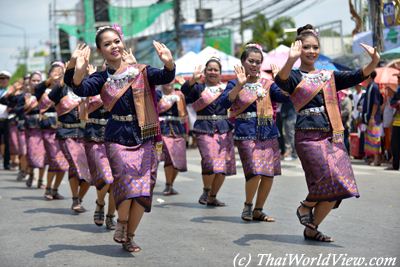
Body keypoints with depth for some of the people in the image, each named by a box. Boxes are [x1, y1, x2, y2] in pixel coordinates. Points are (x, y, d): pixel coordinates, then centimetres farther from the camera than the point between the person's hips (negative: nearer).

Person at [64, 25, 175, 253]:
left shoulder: (141, 71, 3)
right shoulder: (102, 78, 3)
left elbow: (165, 77, -13)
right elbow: (82, 89, -16)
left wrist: (169, 63, -35)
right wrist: (78, 71, -36)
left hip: (145, 138, 1)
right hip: (118, 138, -1)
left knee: (143, 190, 0)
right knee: (127, 179, -24)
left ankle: (129, 236, 20)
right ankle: (121, 223, 3)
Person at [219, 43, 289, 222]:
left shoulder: (267, 84, 12)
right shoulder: (235, 84, 3)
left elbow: (286, 96, -2)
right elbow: (224, 103, -15)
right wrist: (239, 85, -25)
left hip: (269, 133, 4)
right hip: (246, 134, -4)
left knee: (269, 174, 1)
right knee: (255, 173, -17)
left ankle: (258, 210, 18)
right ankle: (248, 205, 8)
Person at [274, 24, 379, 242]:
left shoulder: (328, 76, 17)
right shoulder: (295, 76, 1)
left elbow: (356, 77, 4)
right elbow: (281, 81, -24)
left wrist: (374, 62, -15)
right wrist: (291, 60, -43)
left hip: (333, 136, 6)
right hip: (309, 136, -6)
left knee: (337, 188, 1)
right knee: (330, 178, -21)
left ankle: (311, 229, 16)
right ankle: (305, 207, 8)